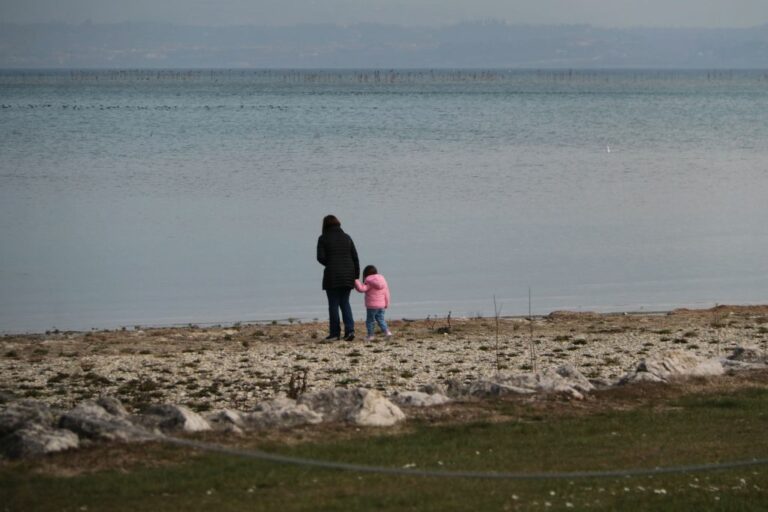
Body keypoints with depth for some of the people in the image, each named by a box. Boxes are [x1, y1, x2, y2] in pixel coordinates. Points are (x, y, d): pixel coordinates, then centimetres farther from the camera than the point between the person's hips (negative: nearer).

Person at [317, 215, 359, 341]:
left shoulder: (323, 238, -3)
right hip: (348, 276, 4)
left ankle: (335, 333, 5)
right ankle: (350, 329, -4)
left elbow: (321, 257, -9)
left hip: (332, 275, -4)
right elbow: (355, 257, 6)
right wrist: (356, 275, 9)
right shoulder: (347, 237, 9)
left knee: (333, 304, 4)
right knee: (345, 303, 12)